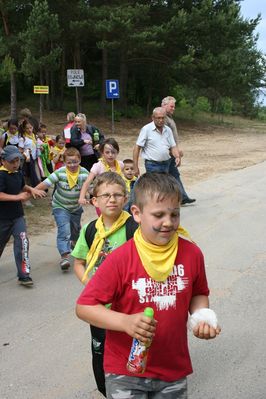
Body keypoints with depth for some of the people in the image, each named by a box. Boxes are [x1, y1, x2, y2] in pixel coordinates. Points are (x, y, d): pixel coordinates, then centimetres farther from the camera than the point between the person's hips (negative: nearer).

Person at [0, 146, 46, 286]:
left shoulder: (18, 173, 4)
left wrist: (31, 189, 5)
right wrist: (17, 197, -29)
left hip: (17, 215, 5)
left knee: (22, 242, -11)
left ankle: (23, 275, -7)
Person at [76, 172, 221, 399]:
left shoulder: (191, 253, -7)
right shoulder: (120, 259, -18)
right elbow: (84, 307, -16)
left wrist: (202, 316, -8)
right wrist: (125, 322, -29)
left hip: (174, 369, 3)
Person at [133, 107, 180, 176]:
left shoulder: (168, 130, 9)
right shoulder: (146, 129, -7)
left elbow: (173, 146, 13)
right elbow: (137, 147, -8)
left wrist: (177, 157, -9)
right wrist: (136, 167, -12)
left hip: (166, 164, 6)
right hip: (152, 164, -5)